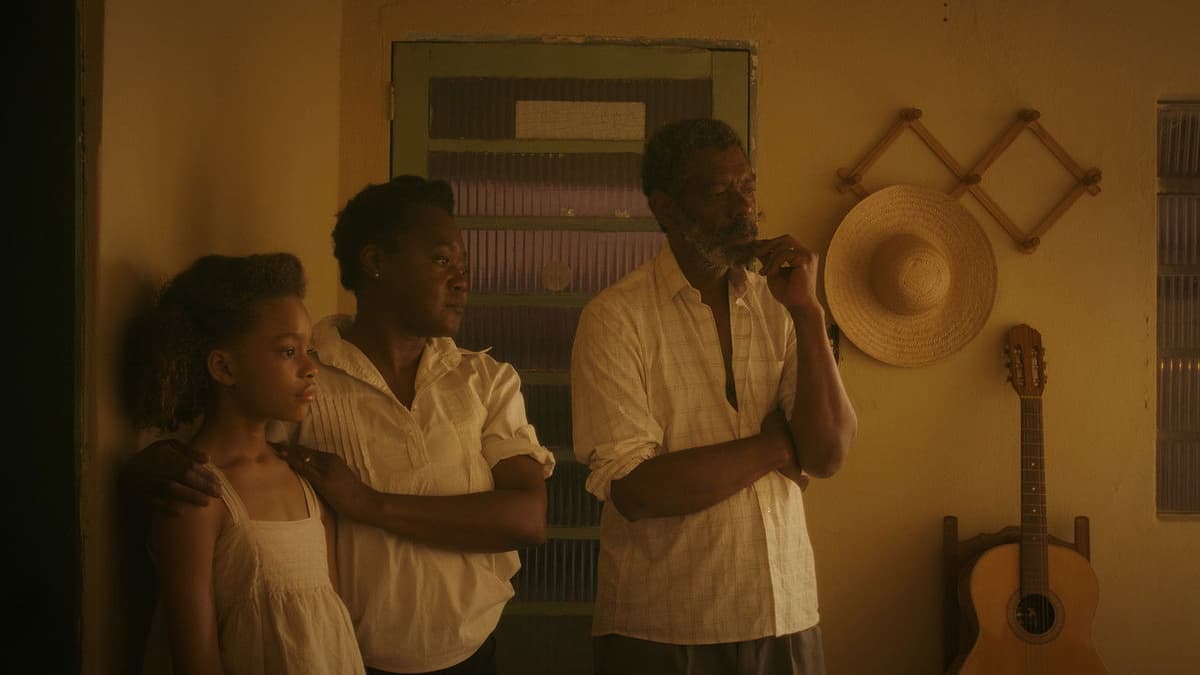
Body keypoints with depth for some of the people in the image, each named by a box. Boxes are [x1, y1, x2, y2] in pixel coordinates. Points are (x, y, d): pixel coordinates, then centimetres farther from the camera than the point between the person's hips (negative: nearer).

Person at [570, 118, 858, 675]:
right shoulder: (617, 317, -11)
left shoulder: (779, 306, 3)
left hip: (785, 615, 4)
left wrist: (807, 312, -13)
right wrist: (774, 445, -10)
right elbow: (633, 489, -18)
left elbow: (827, 455, -5)